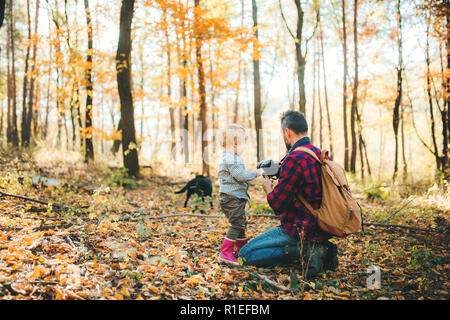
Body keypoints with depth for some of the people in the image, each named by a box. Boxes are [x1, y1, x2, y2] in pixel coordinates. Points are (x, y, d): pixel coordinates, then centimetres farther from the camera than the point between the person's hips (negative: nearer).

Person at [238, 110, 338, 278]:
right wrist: (281, 177, 14)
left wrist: (268, 188, 3)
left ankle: (303, 251, -10)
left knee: (245, 254, -3)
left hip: (301, 230, -9)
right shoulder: (320, 154, 7)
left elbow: (277, 204, -18)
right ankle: (320, 249, 10)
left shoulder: (294, 159, -21)